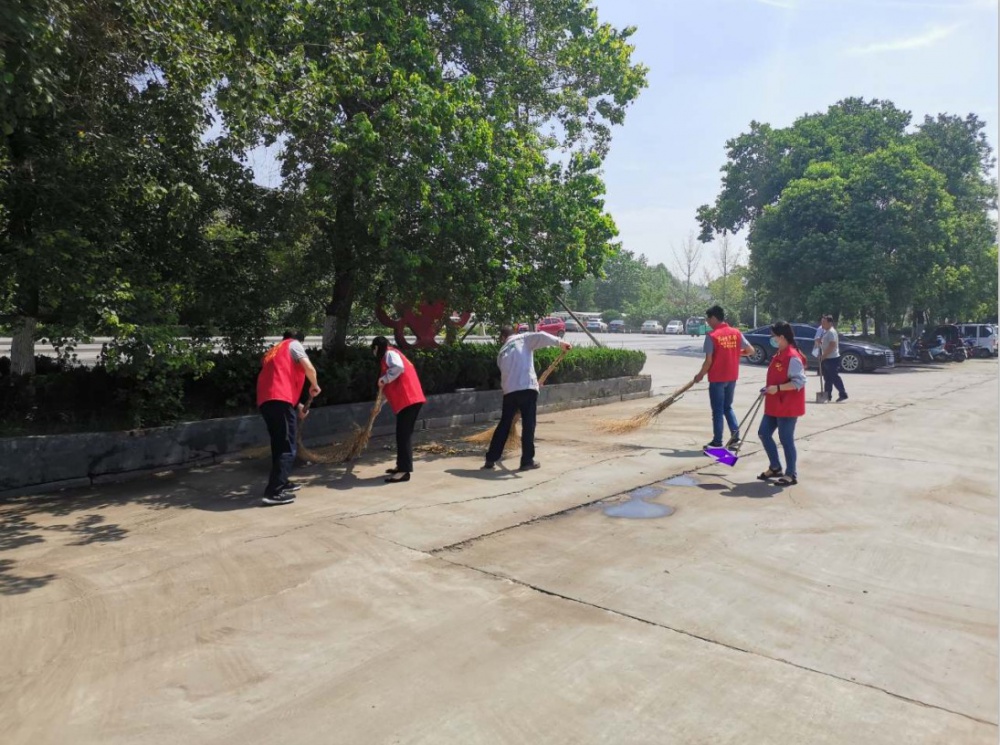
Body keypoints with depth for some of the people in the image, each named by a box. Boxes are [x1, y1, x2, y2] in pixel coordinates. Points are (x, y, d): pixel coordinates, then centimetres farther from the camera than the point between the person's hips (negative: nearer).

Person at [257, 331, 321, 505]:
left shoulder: (273, 351, 32)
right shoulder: (293, 345, 10)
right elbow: (309, 368, -5)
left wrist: (297, 405, 30)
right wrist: (314, 386, 14)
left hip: (265, 400, 8)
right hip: (280, 400, -8)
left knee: (278, 445, 19)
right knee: (287, 448, -8)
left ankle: (281, 483, 27)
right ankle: (274, 492, -14)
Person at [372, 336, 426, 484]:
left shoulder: (390, 353, -5)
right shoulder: (388, 356, 27)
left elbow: (398, 367, -29)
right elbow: (392, 386, 34)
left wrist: (383, 379, -16)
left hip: (408, 400, -10)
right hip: (405, 400, 10)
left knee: (404, 435, -12)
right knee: (401, 434, 15)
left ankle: (404, 471, -14)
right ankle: (401, 466, 23)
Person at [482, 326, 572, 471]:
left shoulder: (502, 352, 24)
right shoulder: (523, 339, 11)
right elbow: (540, 336, -7)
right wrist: (560, 342, -9)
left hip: (509, 390, 4)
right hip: (527, 388, -4)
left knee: (504, 425, 13)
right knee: (528, 425, 4)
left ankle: (490, 460, 16)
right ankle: (527, 461, 7)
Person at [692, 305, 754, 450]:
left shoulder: (712, 336, -14)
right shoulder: (736, 333, 2)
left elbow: (708, 361, -15)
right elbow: (751, 350, 5)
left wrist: (700, 375, 0)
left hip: (717, 378, -5)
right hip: (732, 377, 5)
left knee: (717, 410, 3)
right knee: (728, 407, 20)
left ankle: (717, 442, 8)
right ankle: (735, 435, 9)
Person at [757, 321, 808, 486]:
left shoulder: (793, 357, -19)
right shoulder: (779, 355, 10)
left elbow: (799, 382, -23)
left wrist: (777, 388, -27)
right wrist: (769, 389, 11)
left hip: (788, 406, -10)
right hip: (774, 405, 10)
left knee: (786, 439, -1)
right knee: (764, 433, 12)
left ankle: (791, 475, 13)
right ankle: (775, 468, 26)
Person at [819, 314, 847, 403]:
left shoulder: (831, 332, -15)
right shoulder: (826, 332, 16)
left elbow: (832, 346, -23)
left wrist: (823, 355, -19)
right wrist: (820, 342, 4)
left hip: (832, 359, -10)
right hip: (826, 358, 10)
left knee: (834, 377, -8)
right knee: (827, 378, 13)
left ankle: (843, 394, -3)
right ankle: (827, 395, 18)